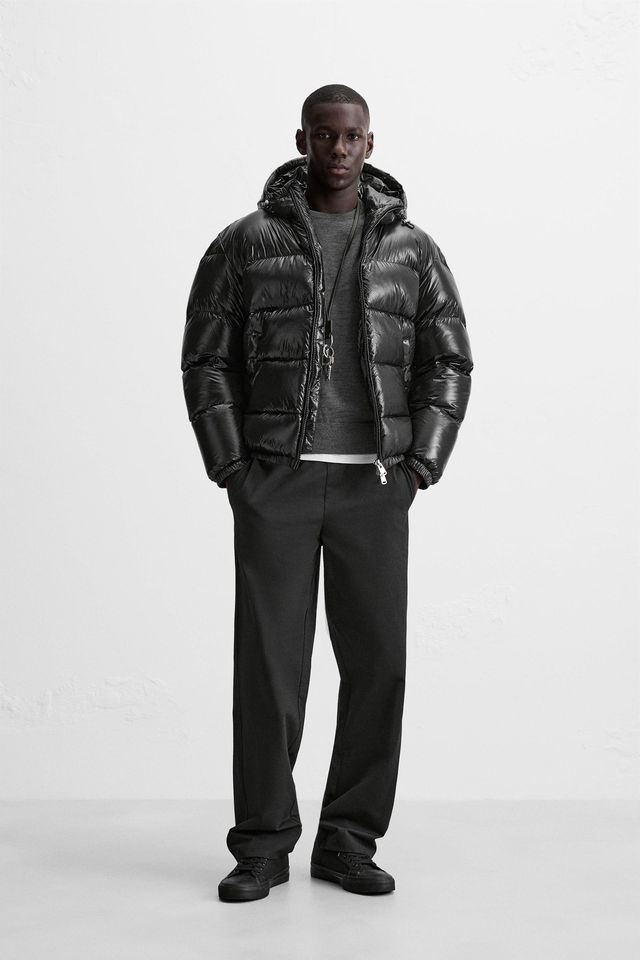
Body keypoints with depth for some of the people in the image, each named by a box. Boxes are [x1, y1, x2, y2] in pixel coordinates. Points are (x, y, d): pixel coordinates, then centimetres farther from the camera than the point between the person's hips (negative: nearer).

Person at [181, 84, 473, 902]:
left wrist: (418, 469, -5)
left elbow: (448, 364, 7)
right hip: (275, 480, -1)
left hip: (372, 486, 2)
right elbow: (206, 360, 3)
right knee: (269, 660, -3)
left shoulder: (411, 248, 7)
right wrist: (231, 472, -6)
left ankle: (347, 842, 13)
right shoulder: (245, 243, 3)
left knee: (376, 660, -1)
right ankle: (262, 847, 10)